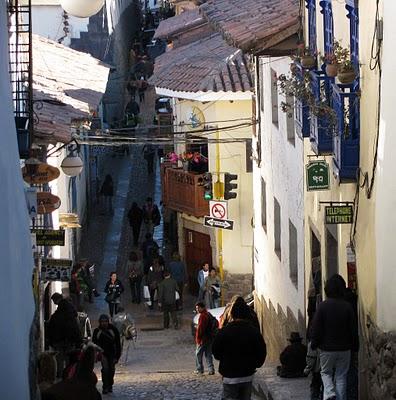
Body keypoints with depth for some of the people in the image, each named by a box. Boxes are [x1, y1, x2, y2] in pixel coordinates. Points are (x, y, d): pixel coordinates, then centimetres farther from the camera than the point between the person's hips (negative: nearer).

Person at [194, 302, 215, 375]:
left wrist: (198, 339, -16)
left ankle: (199, 369, 5)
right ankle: (211, 370, 7)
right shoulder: (208, 314, 14)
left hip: (203, 339, -9)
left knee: (198, 354, 2)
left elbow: (200, 328, -19)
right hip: (209, 338, 9)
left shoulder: (202, 316, -16)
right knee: (208, 354, 10)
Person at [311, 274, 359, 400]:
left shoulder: (322, 306, -11)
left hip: (326, 348, -1)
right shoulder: (347, 307, -6)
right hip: (344, 349, 1)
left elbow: (316, 328, -7)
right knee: (341, 376, 10)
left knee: (326, 372, 15)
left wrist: (314, 344, 6)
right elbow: (353, 329, -1)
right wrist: (354, 346, 10)